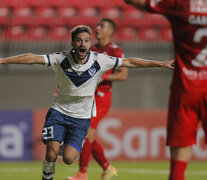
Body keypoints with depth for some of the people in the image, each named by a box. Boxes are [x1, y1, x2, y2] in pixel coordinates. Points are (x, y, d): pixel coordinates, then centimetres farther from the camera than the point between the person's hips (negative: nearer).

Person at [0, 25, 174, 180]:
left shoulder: (100, 61, -11)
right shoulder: (61, 59, -13)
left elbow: (130, 62, -2)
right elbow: (32, 58, -17)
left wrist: (160, 64, -2)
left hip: (81, 118, 0)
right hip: (58, 111, 0)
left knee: (68, 158, -15)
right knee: (51, 154, -20)